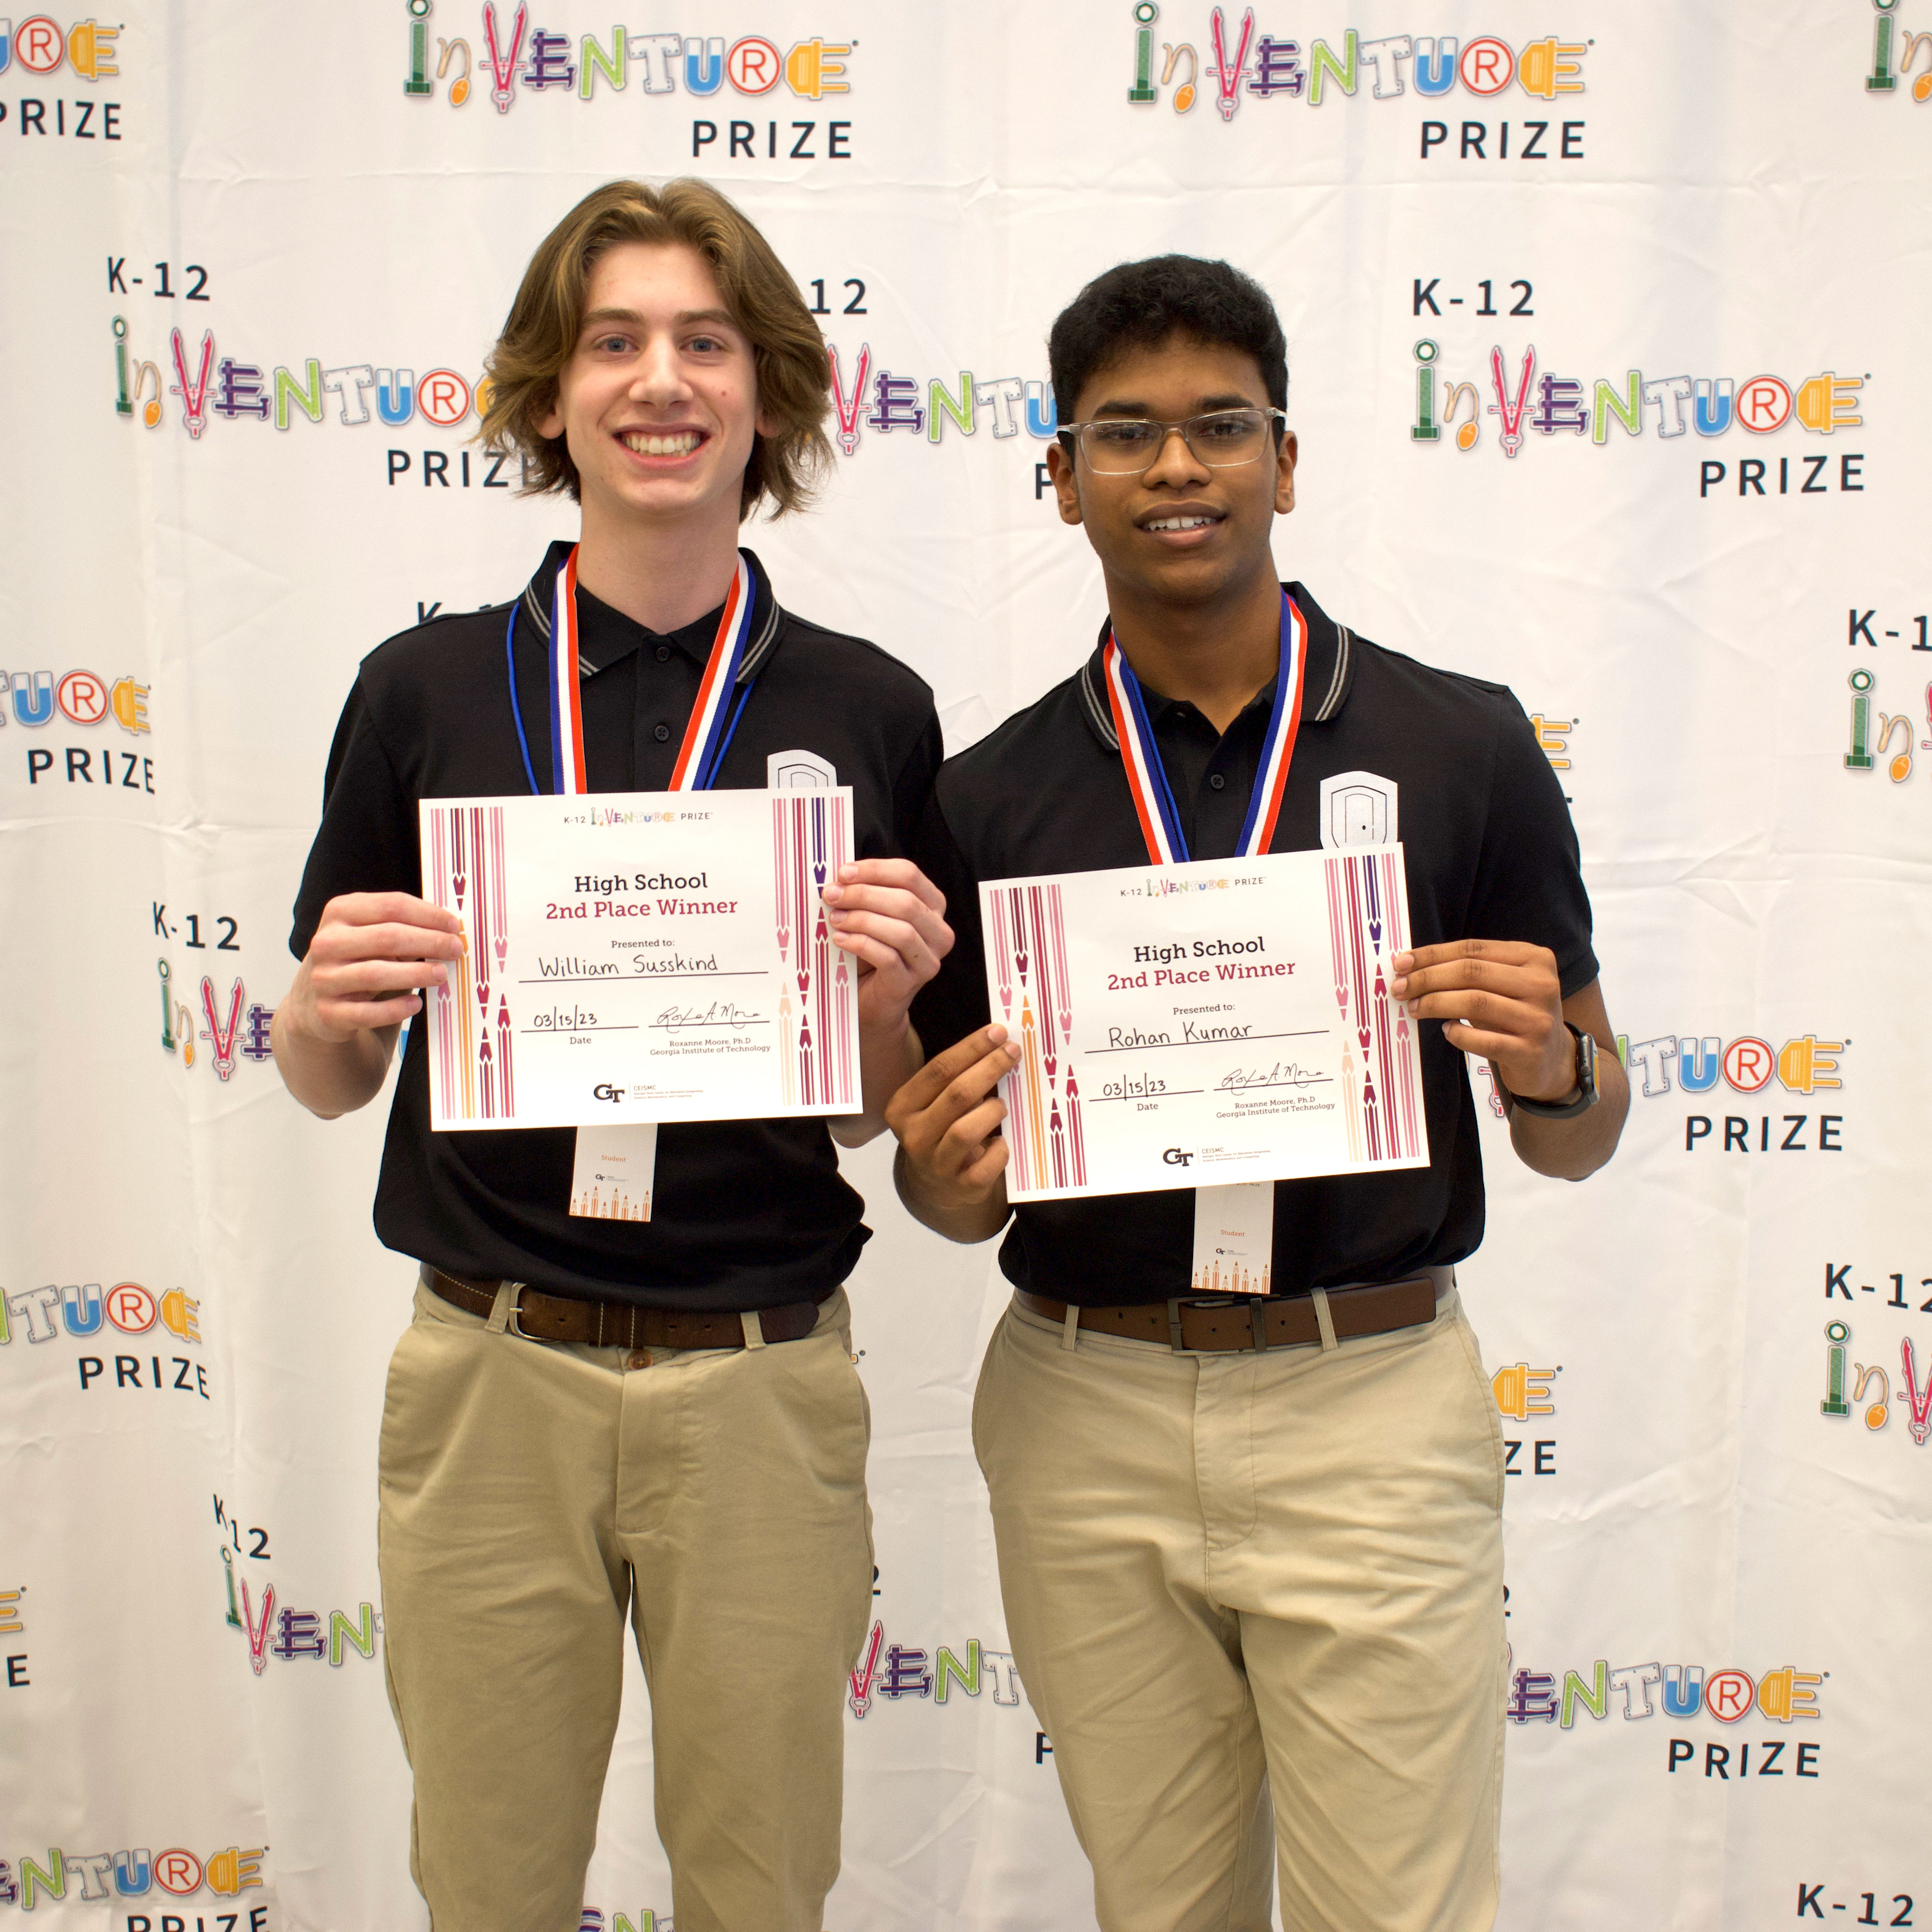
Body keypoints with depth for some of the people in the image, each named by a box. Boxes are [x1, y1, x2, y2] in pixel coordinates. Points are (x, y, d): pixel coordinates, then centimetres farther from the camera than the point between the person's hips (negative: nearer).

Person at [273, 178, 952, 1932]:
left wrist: (889, 988, -14)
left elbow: (875, 1114, 6)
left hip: (765, 1386, 0)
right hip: (491, 1377, 0)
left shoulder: (868, 712, 0)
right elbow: (329, 1080, 7)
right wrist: (331, 1004, -15)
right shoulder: (426, 689, 0)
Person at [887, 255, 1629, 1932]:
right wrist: (944, 1172, -14)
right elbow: (962, 1186, 8)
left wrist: (1546, 1062, -17)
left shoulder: (1459, 745, -3)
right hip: (1081, 1417, 2)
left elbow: (1580, 1143, 4)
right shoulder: (988, 798, 1)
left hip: (1369, 1408, -1)